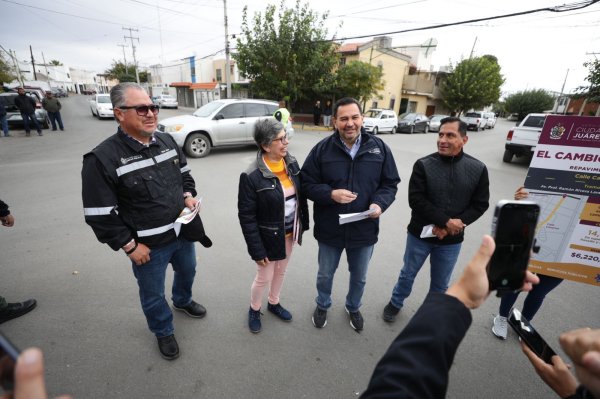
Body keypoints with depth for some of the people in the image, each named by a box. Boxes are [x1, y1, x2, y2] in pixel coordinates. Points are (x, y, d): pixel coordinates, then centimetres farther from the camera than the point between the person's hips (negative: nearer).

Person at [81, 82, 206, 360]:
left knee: (187, 271, 29)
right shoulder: (103, 158, -21)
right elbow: (99, 215, -18)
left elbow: (185, 174, 12)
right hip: (148, 245, -5)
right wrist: (130, 246, -15)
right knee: (153, 294, 18)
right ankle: (164, 332, 47)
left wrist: (189, 195, -7)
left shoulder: (166, 141, -3)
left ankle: (183, 301, 62)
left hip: (183, 232, 6)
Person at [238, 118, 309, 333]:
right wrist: (257, 250, -17)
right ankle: (254, 310, 45)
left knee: (281, 271, 25)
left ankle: (274, 303, 52)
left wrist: (304, 223, 7)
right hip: (269, 237, -5)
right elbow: (246, 217, -19)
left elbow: (301, 195, 6)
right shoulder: (251, 176, -24)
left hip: (290, 232, 6)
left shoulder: (292, 163, -6)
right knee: (264, 277, 14)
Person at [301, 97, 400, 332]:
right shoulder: (322, 149, -10)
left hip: (365, 229, 2)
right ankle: (322, 306, 52)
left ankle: (353, 308, 54)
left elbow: (390, 184, 1)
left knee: (359, 277, 23)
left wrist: (380, 203, -19)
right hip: (330, 229, -1)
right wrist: (331, 194, -25)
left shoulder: (379, 148, -5)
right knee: (325, 274, 21)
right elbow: (307, 183, -7)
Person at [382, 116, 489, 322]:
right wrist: (446, 221, -22)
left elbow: (480, 204, -4)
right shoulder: (423, 165, -12)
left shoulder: (478, 168, -5)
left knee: (440, 283, 19)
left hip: (452, 240, 2)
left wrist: (453, 226, -16)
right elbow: (416, 200, -16)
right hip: (420, 234, -1)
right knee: (408, 274, 17)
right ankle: (395, 303, 42)